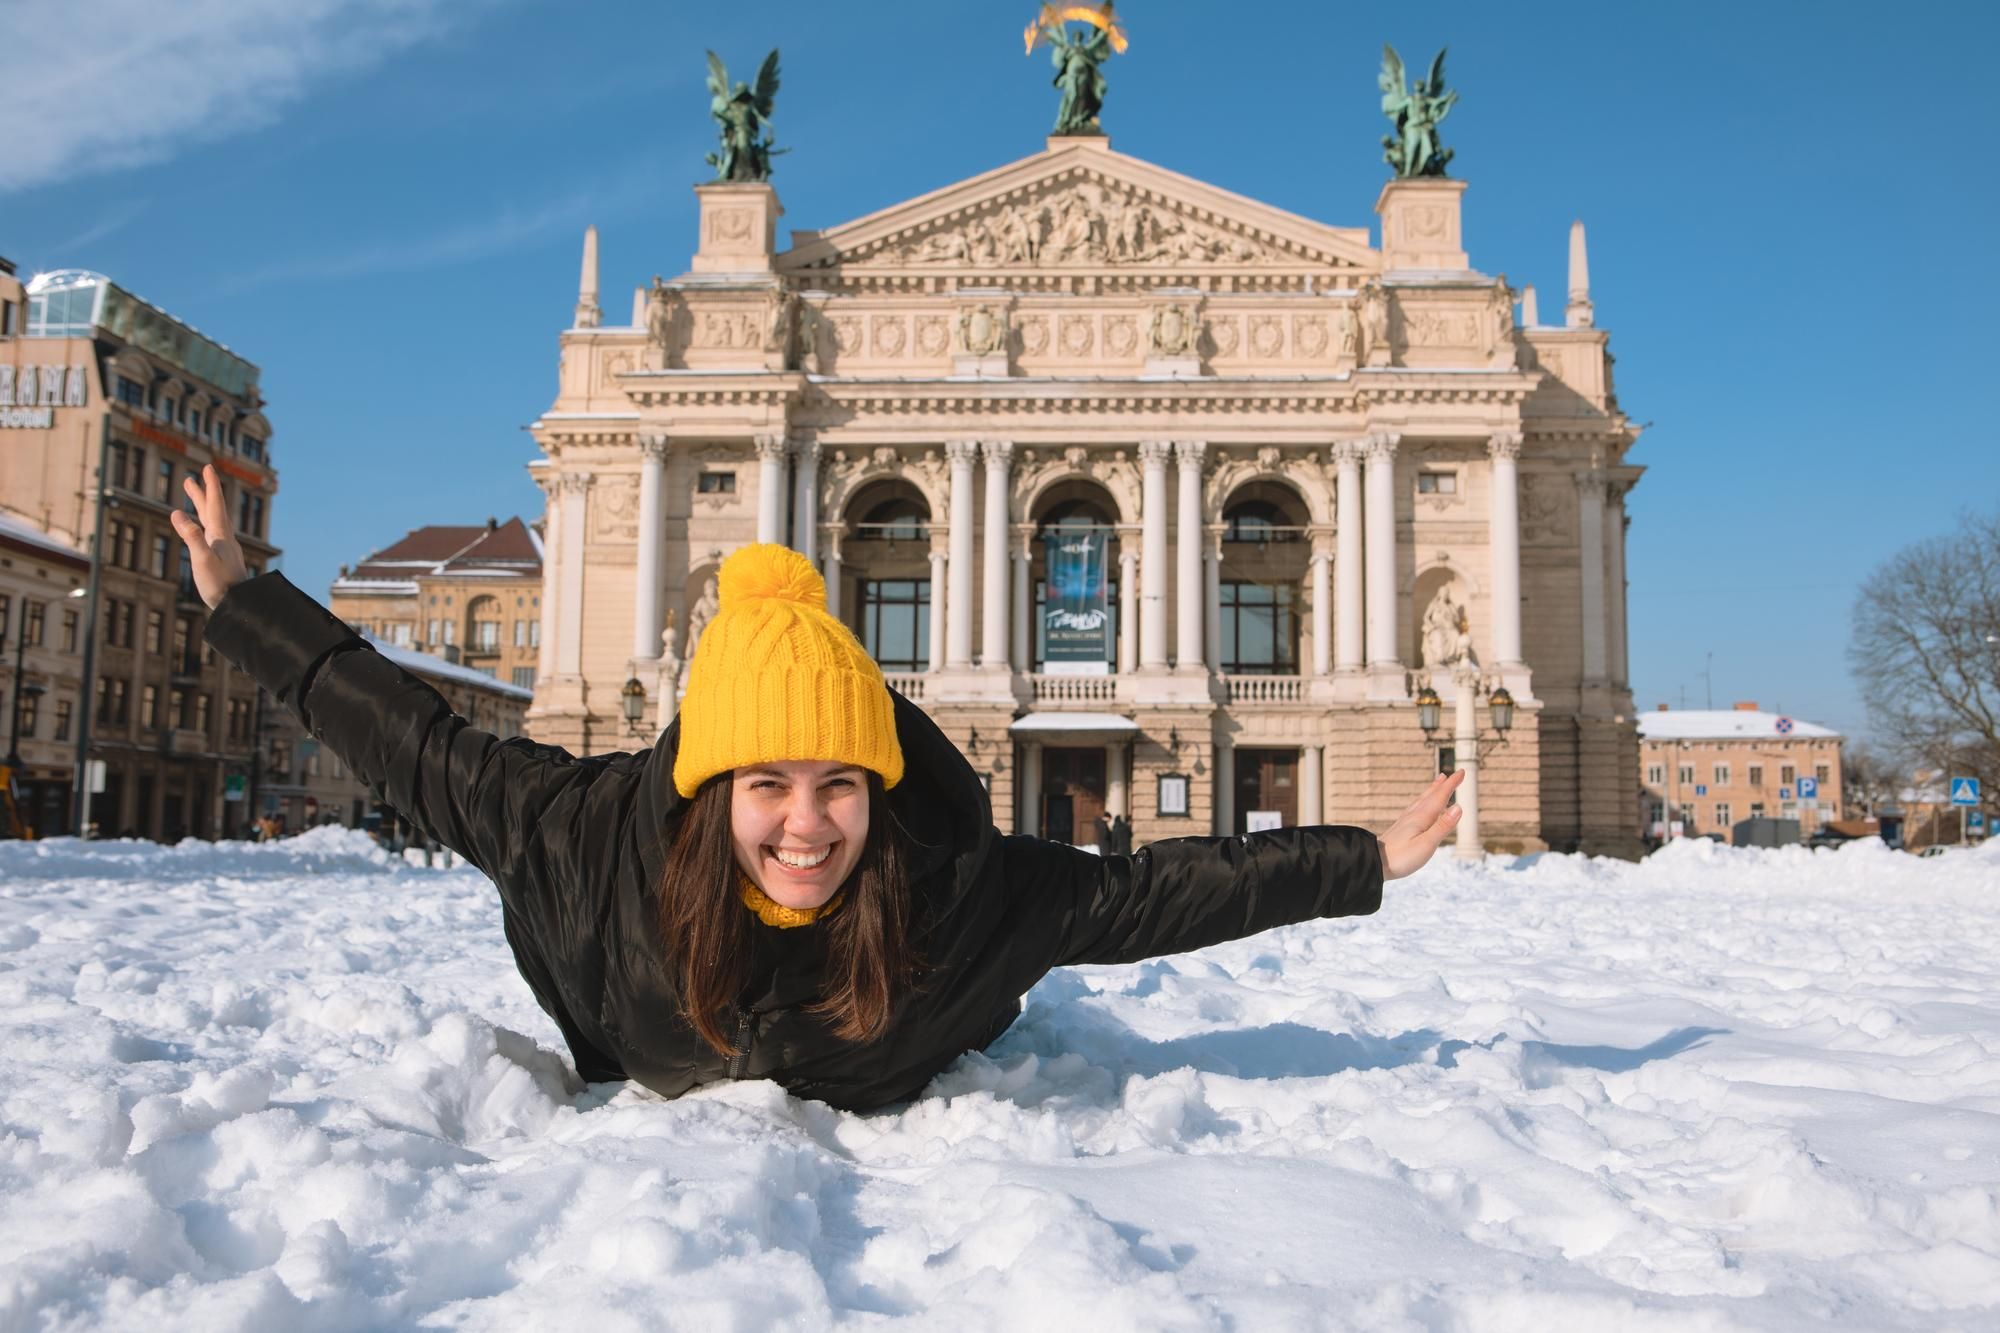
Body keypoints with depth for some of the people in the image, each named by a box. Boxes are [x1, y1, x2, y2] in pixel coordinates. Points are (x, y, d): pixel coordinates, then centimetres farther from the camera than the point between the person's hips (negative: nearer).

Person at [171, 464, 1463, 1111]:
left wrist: (1364, 862, -33)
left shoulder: (966, 885, -42)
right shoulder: (593, 834, -41)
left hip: (892, 1117, 0)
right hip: (662, 1113, 1)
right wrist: (244, 602, -26)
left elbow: (1152, 889, -35)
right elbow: (419, 742, -31)